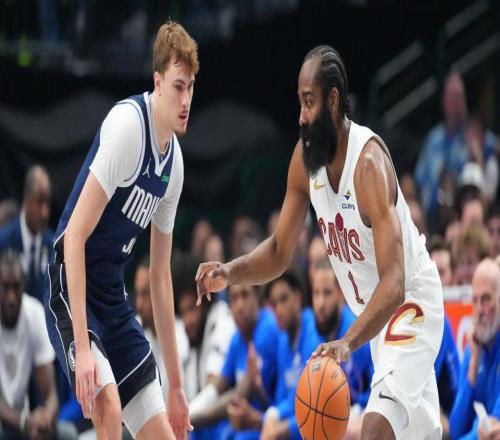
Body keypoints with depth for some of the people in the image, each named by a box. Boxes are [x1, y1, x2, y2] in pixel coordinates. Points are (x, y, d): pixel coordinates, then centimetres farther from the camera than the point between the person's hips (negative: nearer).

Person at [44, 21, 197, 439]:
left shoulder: (174, 162, 6)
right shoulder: (127, 125, -19)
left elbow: (161, 276, 16)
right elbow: (75, 235, -22)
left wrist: (176, 383, 19)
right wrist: (81, 345, -28)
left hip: (115, 301, 8)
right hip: (72, 291, -8)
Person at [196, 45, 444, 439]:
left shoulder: (368, 163, -29)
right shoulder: (305, 159, -7)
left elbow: (394, 285, -37)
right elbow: (279, 252, 3)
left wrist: (348, 343, -49)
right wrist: (231, 272, -16)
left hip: (411, 305, -8)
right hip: (374, 314, 8)